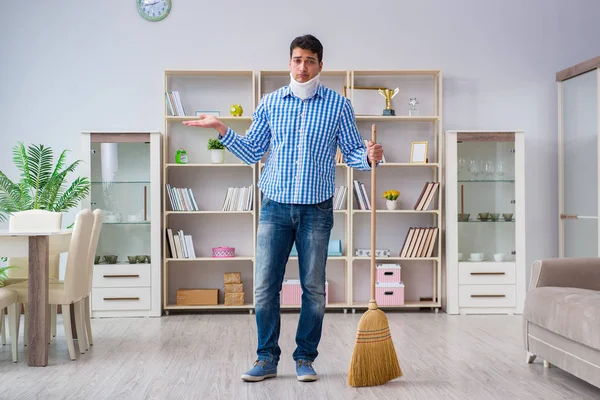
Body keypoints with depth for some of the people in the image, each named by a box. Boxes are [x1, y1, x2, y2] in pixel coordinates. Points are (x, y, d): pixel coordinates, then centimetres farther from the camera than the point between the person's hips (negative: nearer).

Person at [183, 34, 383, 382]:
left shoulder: (338, 104, 2)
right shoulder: (270, 103, 7)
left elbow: (352, 153, 3)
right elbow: (252, 152, 11)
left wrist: (369, 157, -19)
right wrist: (222, 130, -1)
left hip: (317, 209, -1)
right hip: (275, 207, 2)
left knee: (313, 288, 6)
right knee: (265, 286, 1)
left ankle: (305, 358, 19)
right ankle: (267, 359, 15)